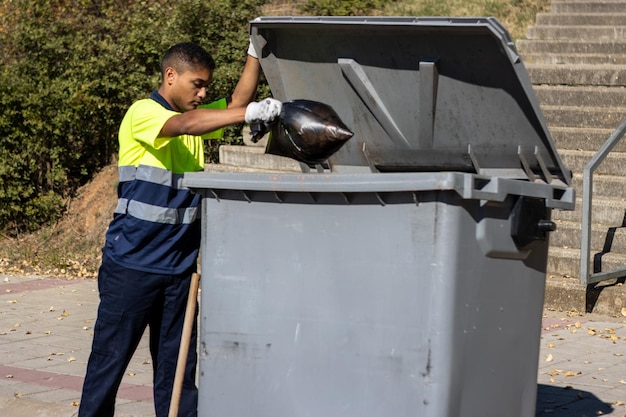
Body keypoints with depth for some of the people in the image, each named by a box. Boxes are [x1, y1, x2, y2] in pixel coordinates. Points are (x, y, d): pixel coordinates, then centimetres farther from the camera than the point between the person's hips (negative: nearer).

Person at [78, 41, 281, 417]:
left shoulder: (196, 117, 13)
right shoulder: (143, 112, -11)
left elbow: (235, 103, -1)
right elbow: (183, 125, -30)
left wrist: (256, 54, -11)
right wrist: (251, 113, -42)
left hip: (178, 266, 7)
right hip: (131, 263, -7)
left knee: (177, 363, 9)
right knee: (110, 358, 1)